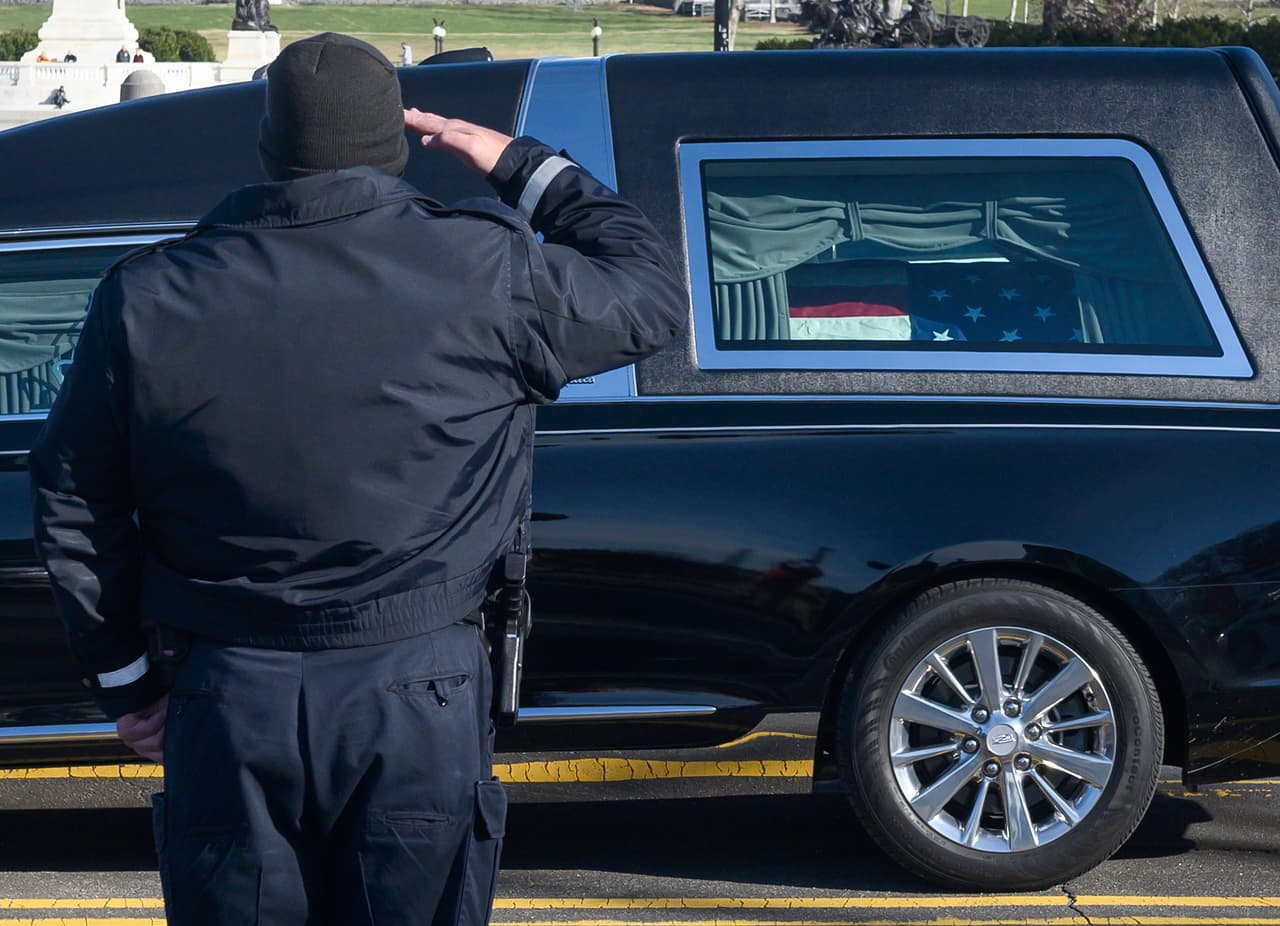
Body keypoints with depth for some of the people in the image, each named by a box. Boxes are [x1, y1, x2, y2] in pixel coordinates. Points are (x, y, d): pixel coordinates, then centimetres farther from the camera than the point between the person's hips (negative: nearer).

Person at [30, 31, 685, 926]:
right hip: (419, 693, -1)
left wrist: (126, 678, 17)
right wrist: (525, 167, 15)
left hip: (228, 696, 2)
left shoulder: (146, 299, 0)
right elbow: (654, 294, 8)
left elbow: (75, 506, 7)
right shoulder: (485, 272, -8)